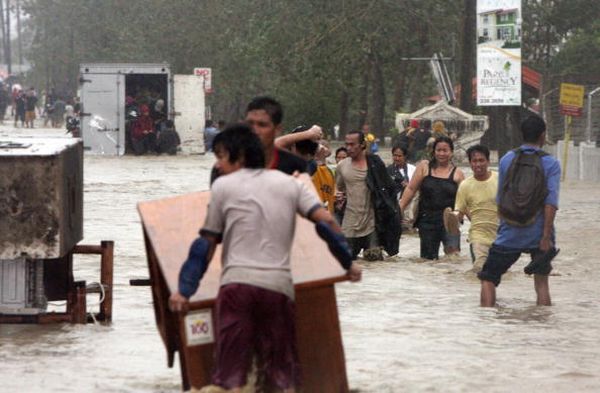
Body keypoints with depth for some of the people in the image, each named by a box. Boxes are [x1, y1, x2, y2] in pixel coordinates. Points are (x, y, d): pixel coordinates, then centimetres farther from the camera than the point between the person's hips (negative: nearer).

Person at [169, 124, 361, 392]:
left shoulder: (223, 186, 9)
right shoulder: (289, 183, 16)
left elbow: (206, 243, 8)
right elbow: (325, 221, 5)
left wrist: (185, 290, 11)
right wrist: (348, 262, 13)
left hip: (237, 282, -3)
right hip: (279, 285, 3)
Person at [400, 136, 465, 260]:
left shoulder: (457, 173, 6)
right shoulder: (424, 167, 6)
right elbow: (411, 189, 6)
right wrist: (400, 208, 0)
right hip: (427, 219, 1)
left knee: (453, 251, -22)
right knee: (428, 258, 4)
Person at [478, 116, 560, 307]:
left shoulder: (506, 160, 5)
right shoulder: (551, 164, -3)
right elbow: (551, 202, -12)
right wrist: (546, 237, -14)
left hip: (509, 235, 1)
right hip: (538, 234, -1)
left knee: (488, 278, 9)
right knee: (542, 283, 12)